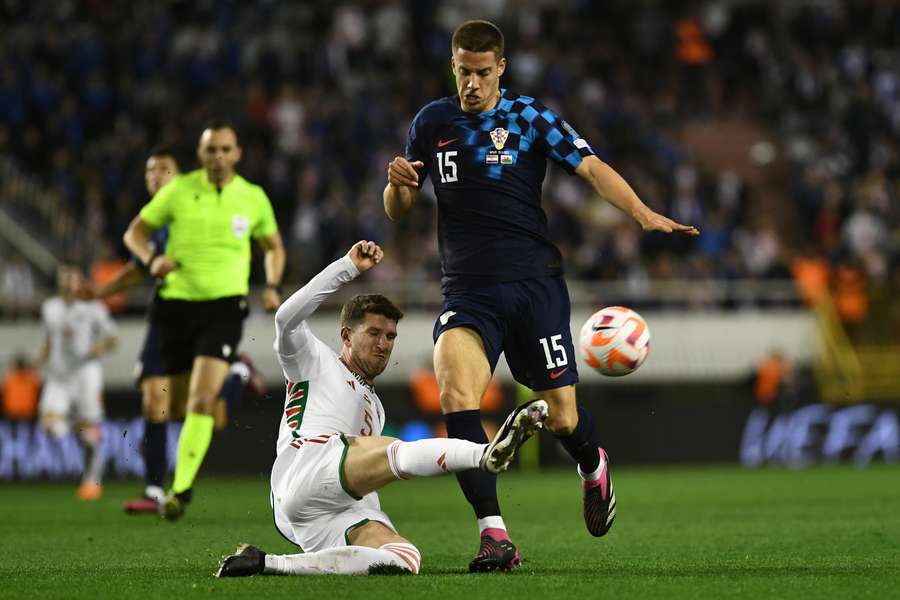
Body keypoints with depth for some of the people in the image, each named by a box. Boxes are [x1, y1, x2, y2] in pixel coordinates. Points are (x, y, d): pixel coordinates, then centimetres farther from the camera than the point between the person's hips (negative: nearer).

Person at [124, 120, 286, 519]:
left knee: (202, 400, -19)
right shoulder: (179, 190, 1)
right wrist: (152, 259, -13)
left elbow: (273, 245, 20)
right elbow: (135, 232, 8)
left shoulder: (253, 198, 5)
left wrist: (272, 285, 3)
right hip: (177, 303, 1)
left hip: (224, 306, -1)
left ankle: (181, 488, -23)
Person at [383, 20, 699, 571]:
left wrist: (643, 214, -28)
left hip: (534, 282, -1)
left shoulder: (530, 117, 1)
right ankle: (494, 534, -24)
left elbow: (592, 168, -11)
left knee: (562, 418, 1)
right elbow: (398, 212, 14)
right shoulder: (432, 123, 8)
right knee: (456, 394, -26)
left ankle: (594, 467, 40)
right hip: (467, 291, 1)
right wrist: (398, 183, -10)